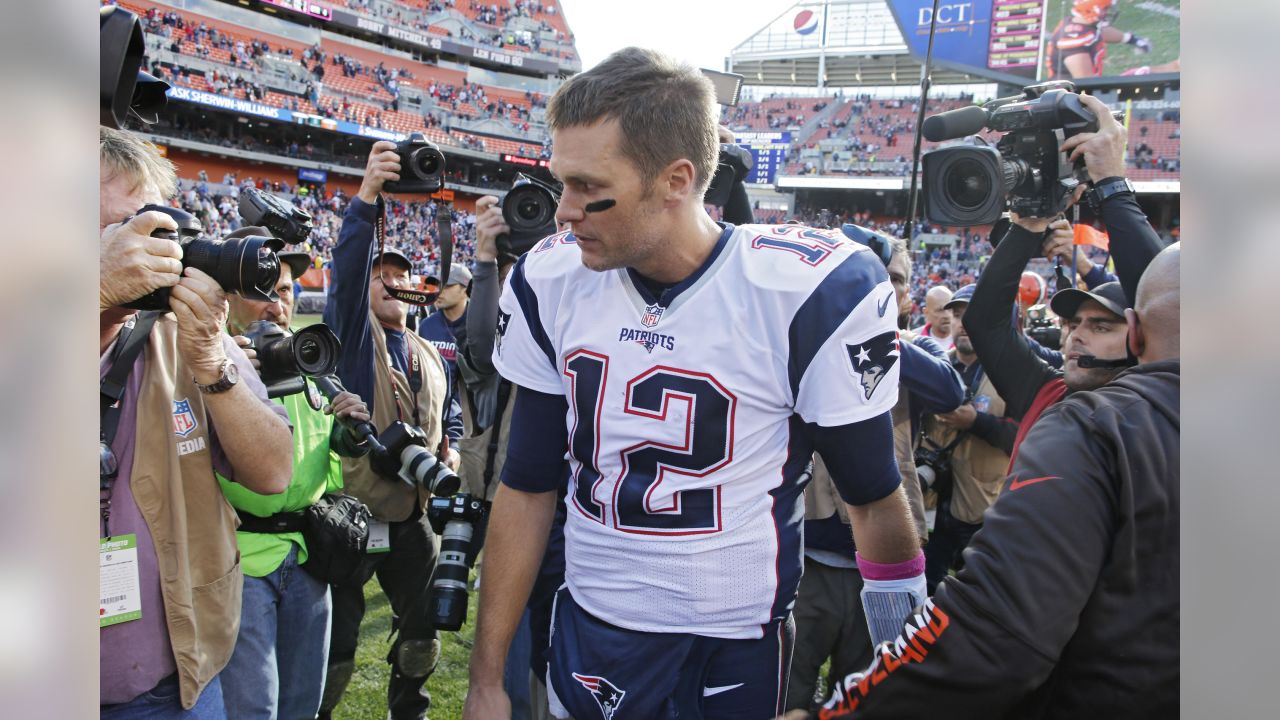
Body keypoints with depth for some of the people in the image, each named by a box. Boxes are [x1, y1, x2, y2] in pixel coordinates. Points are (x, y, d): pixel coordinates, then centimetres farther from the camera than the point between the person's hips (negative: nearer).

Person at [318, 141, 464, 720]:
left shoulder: (429, 353, 14)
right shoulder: (351, 333, -4)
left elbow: (449, 416, 25)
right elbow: (346, 267, -23)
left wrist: (450, 451, 3)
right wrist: (367, 196, -36)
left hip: (412, 516, 6)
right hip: (351, 514, -6)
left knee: (422, 631, 19)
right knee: (336, 647, 3)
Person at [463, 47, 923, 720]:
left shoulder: (811, 292, -20)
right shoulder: (550, 282, -8)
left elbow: (873, 498, -7)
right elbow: (527, 486, -1)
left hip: (738, 647, -2)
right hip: (587, 632, 3)